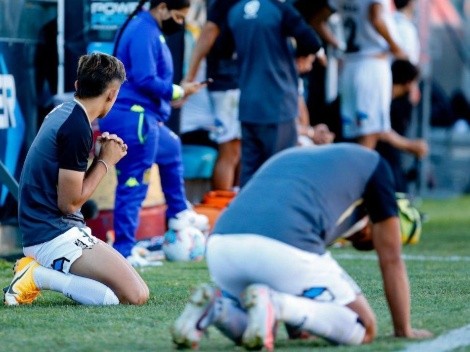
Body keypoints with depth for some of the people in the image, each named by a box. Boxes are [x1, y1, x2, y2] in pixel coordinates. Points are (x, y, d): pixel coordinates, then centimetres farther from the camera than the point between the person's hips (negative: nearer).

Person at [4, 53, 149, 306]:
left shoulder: (60, 113, 12)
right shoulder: (77, 129, -17)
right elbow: (69, 203, -16)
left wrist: (95, 149, 10)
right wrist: (105, 161, -5)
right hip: (54, 235, -10)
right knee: (136, 295, -18)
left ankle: (38, 269, 5)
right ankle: (41, 276, -13)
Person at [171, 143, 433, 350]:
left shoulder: (289, 156, 39)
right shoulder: (372, 164, 23)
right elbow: (391, 259, 24)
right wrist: (404, 331, 36)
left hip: (220, 246, 7)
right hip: (285, 248, -7)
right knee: (362, 330, 8)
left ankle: (216, 305, -2)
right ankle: (272, 305, -14)